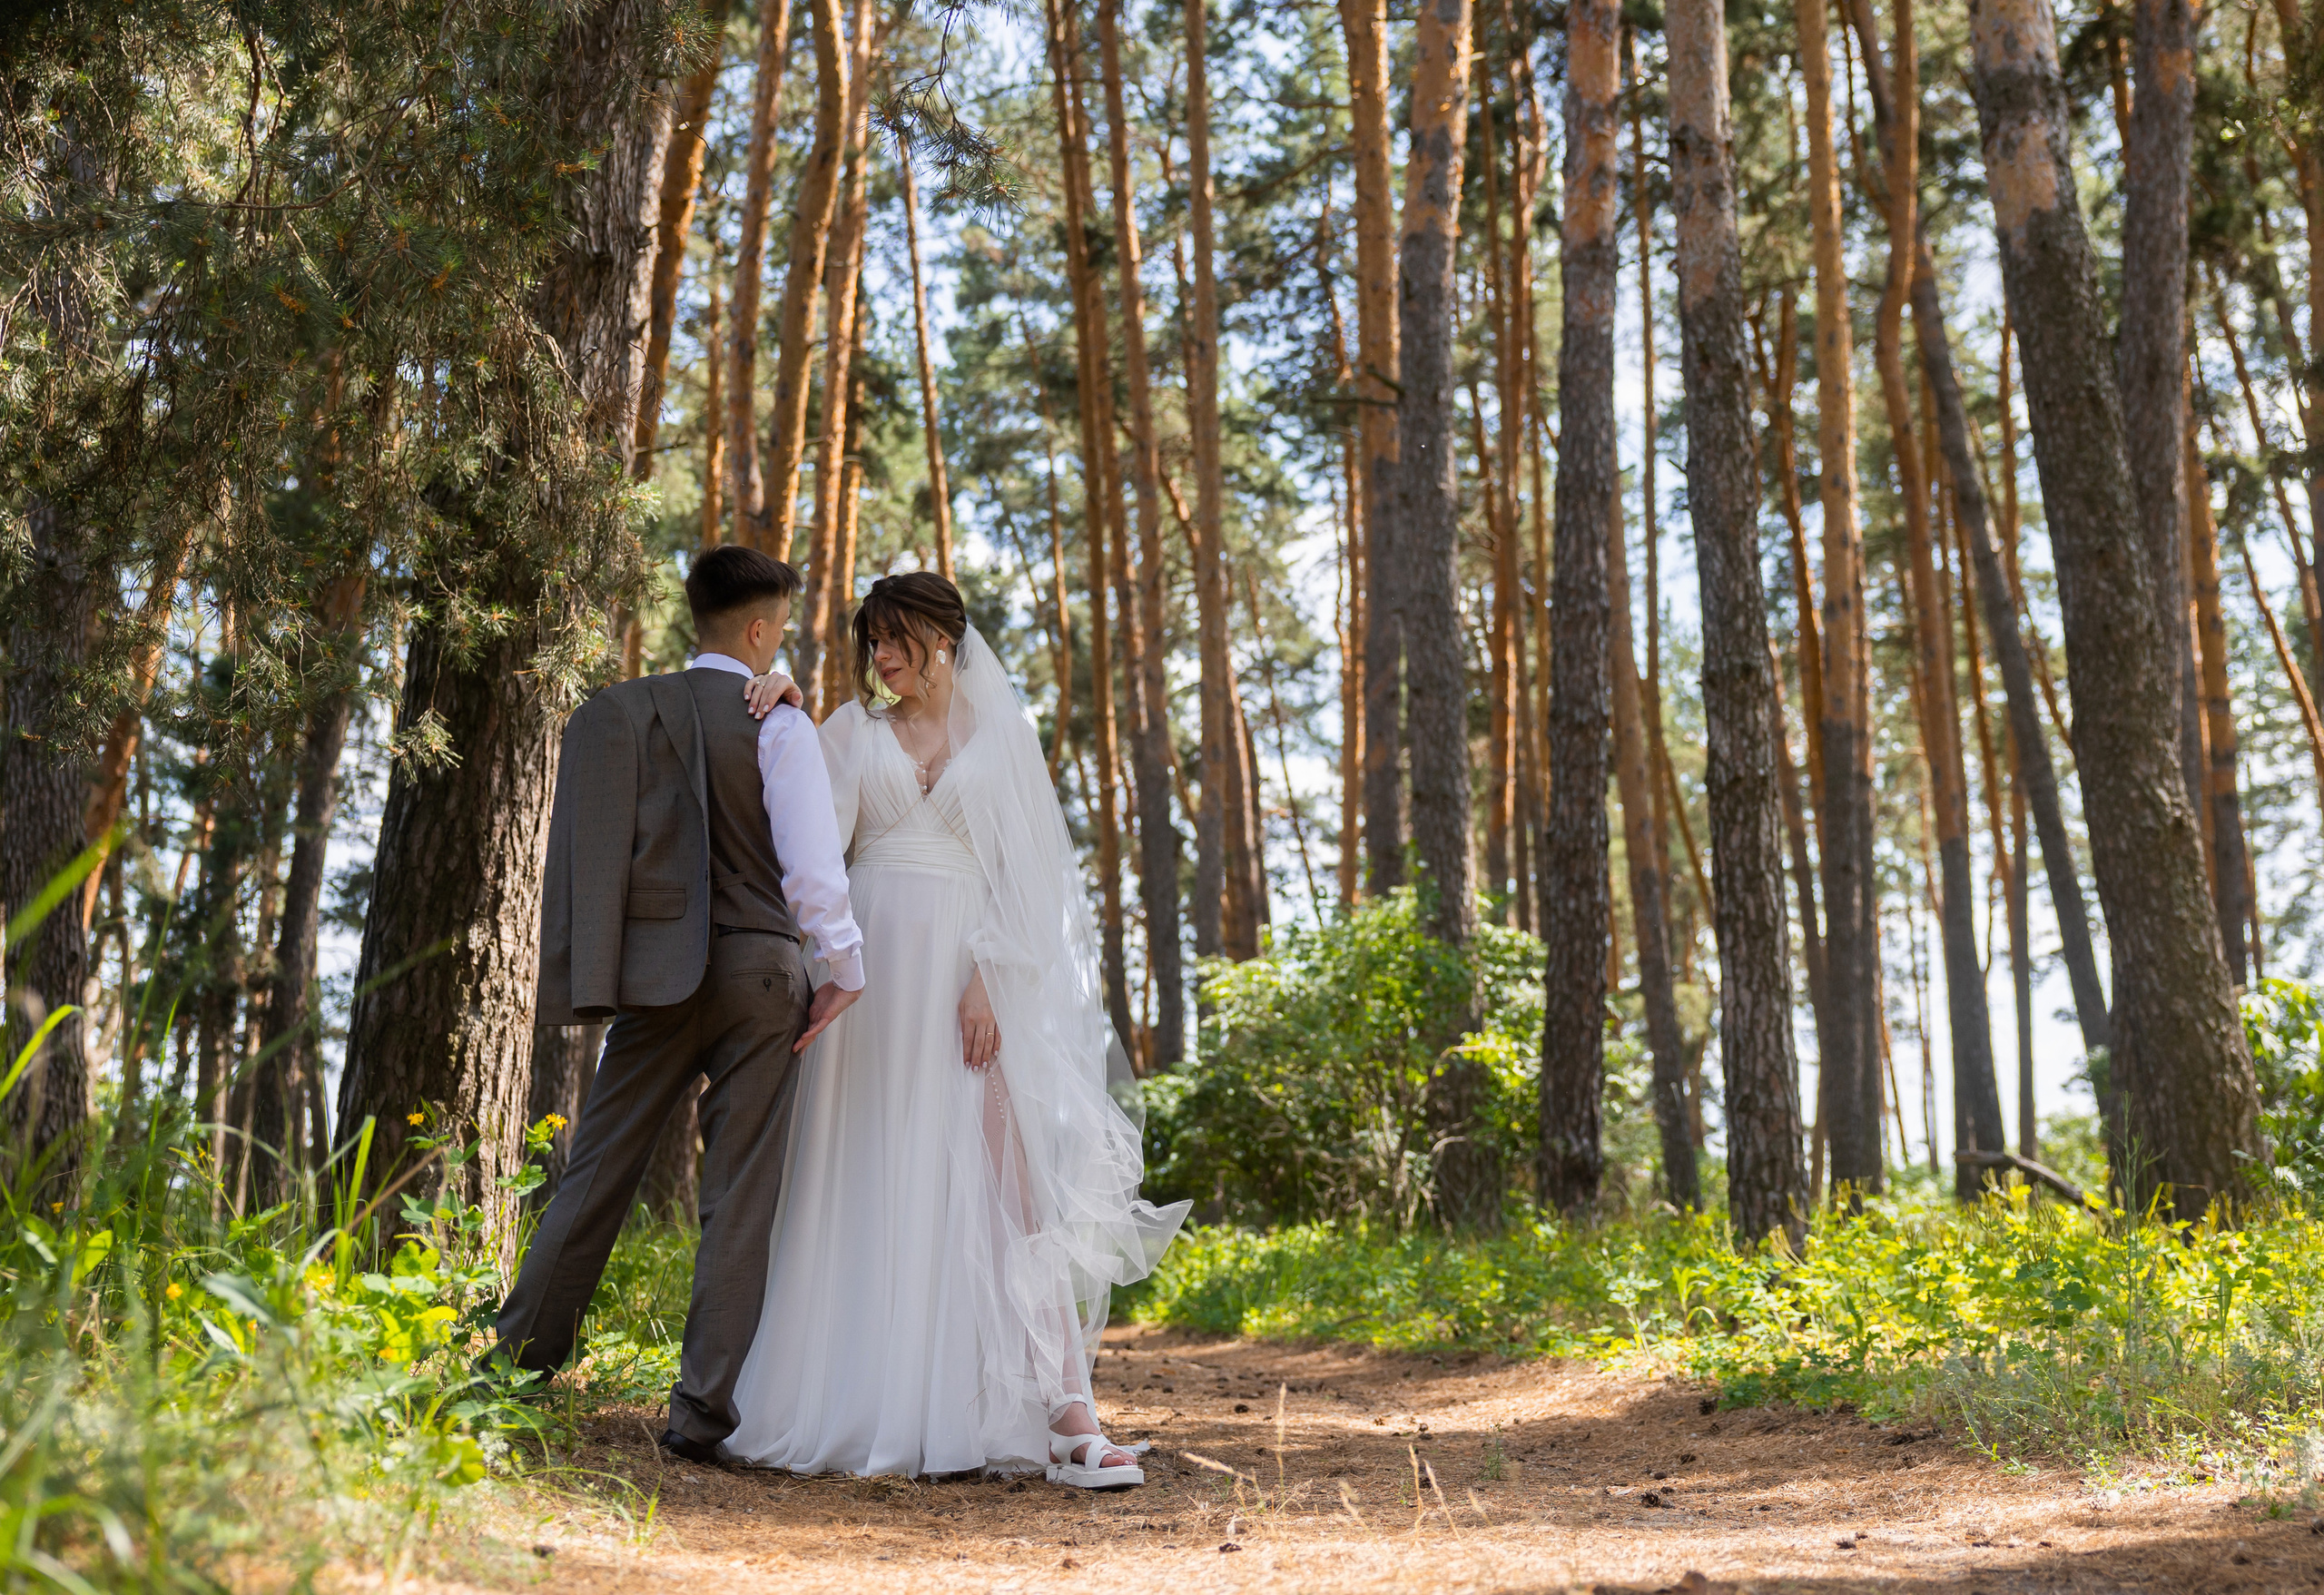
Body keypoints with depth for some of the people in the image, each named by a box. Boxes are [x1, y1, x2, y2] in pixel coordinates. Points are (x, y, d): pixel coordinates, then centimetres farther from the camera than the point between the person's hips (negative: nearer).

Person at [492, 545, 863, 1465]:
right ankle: (704, 1407, 2)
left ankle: (514, 1364, 14)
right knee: (739, 1199, 2)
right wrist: (847, 971, 0)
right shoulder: (779, 725, -5)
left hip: (654, 973, 4)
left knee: (596, 1177, 11)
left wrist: (593, 976, 19)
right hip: (756, 972, -4)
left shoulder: (623, 713, 8)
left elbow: (597, 849, 12)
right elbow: (812, 865, -11)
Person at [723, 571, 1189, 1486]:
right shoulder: (854, 730, 14)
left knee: (1010, 1182, -10)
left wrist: (987, 981, -9)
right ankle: (854, 1404, 9)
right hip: (873, 970, 2)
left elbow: (1023, 871, 2)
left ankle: (1065, 1416, -13)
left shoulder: (1001, 734, 9)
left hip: (971, 976, -2)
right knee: (865, 1191, 1)